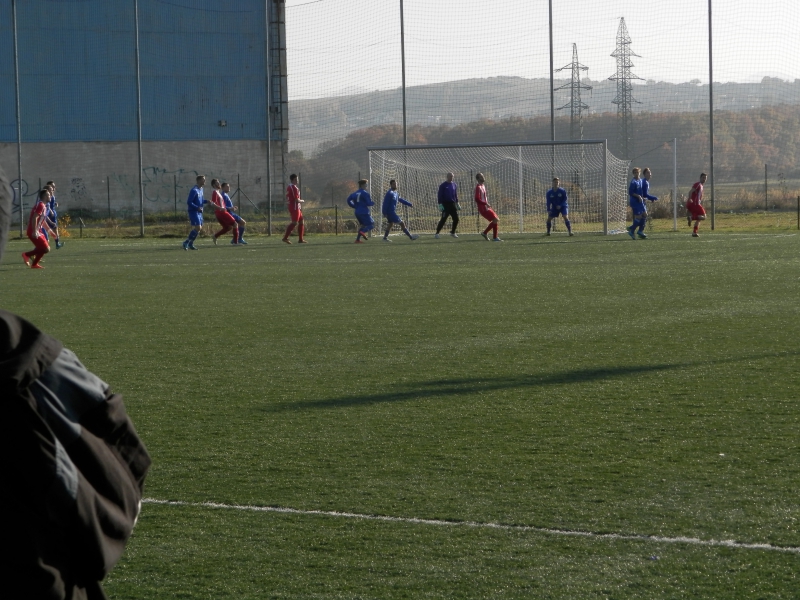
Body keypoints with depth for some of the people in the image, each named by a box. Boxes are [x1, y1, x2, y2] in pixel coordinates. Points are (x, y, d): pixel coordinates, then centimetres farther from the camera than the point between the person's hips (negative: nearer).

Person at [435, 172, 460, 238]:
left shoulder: (455, 185, 11)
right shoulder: (443, 185, -6)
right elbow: (440, 195, -8)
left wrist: (457, 203, 18)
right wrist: (440, 205, -14)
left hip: (453, 204, 6)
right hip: (445, 204, -6)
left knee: (456, 219, 4)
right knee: (443, 219, -10)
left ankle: (453, 232, 20)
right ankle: (437, 233, -5)